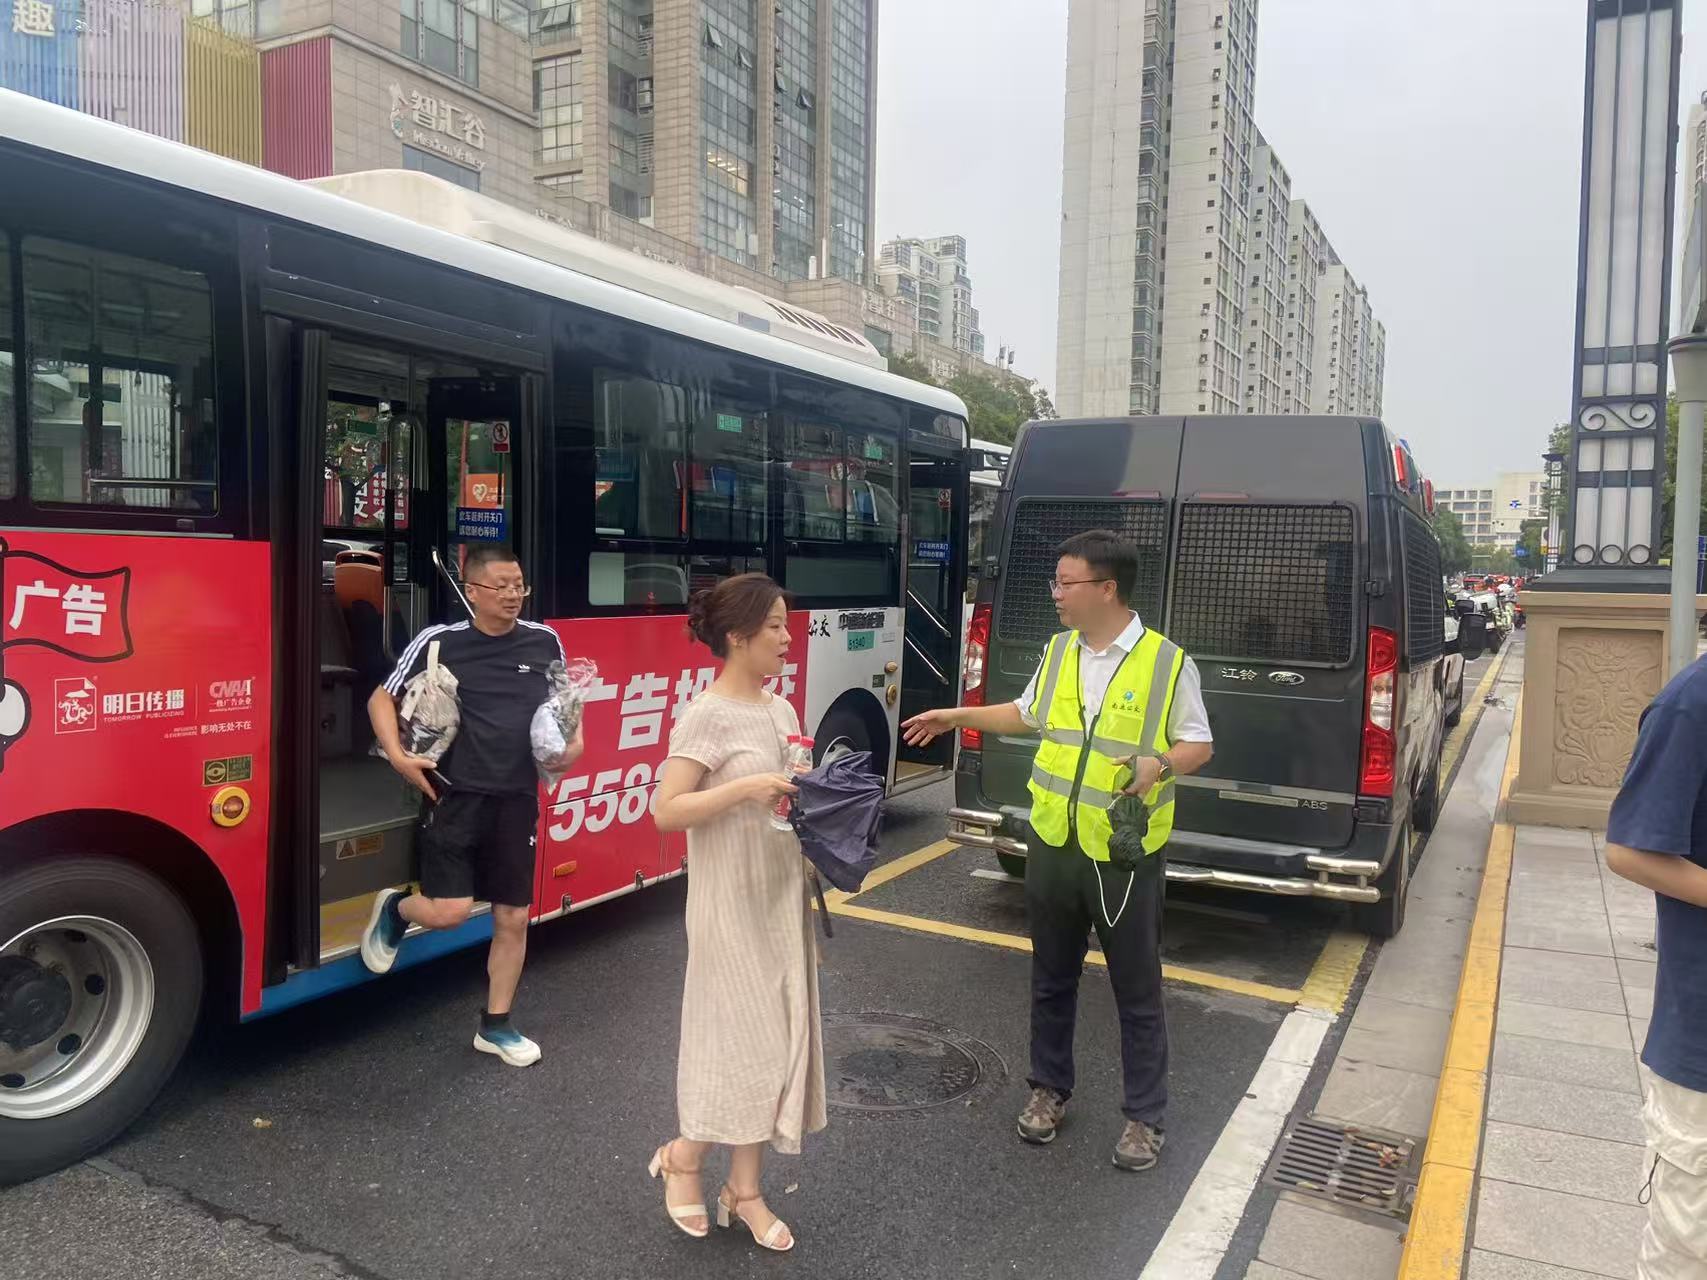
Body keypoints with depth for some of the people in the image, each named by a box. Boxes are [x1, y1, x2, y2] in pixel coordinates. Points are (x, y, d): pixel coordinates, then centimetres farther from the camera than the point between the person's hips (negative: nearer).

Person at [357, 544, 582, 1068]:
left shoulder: (545, 642, 3)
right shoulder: (438, 642, -6)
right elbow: (382, 698, 3)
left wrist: (574, 742, 0)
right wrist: (397, 755, -11)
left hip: (516, 800, 3)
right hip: (453, 795, -3)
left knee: (513, 917, 8)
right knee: (450, 911, -10)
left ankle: (496, 1026, 26)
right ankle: (394, 908, 26)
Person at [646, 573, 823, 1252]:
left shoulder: (781, 710, 9)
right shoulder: (706, 715, -14)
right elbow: (667, 811, -18)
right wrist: (743, 789, -26)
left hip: (781, 897, 7)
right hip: (730, 904, -7)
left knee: (775, 1037, 11)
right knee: (743, 1037, 1)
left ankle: (745, 1188, 25)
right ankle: (682, 1155, 27)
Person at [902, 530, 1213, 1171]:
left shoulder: (1167, 662, -12)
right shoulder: (1058, 651, 4)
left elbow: (1199, 745, -5)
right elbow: (1027, 714, 20)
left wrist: (1160, 764, -24)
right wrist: (956, 716, 18)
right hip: (1054, 846, 5)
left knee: (1137, 992, 9)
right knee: (1052, 980, 18)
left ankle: (1144, 1116, 26)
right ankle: (1050, 1087, 37)